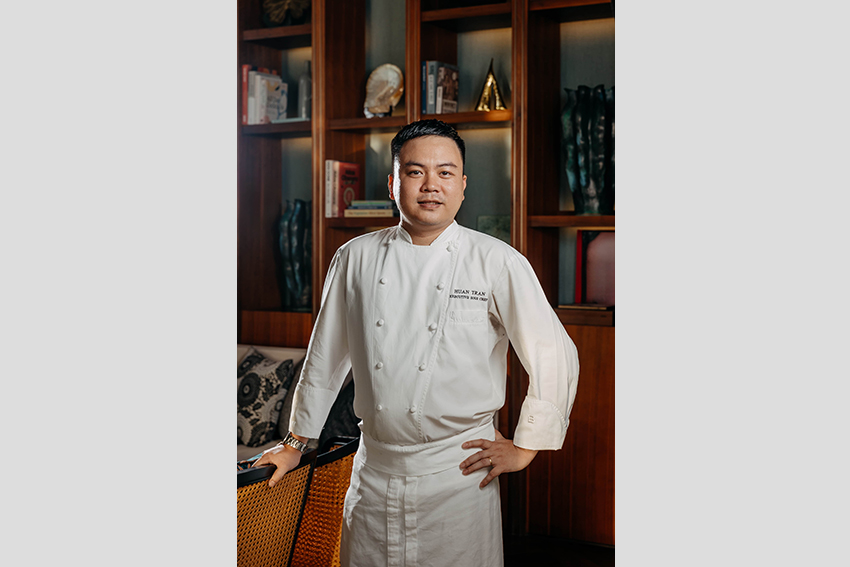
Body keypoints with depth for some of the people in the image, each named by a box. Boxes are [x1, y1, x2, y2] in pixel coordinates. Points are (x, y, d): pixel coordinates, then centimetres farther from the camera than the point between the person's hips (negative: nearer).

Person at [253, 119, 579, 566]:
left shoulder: (499, 263, -6)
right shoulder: (356, 258, 2)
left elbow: (554, 357, -2)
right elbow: (326, 356, 12)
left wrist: (525, 446, -2)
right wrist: (296, 442, 17)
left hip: (460, 469, -2)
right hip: (374, 471, 3)